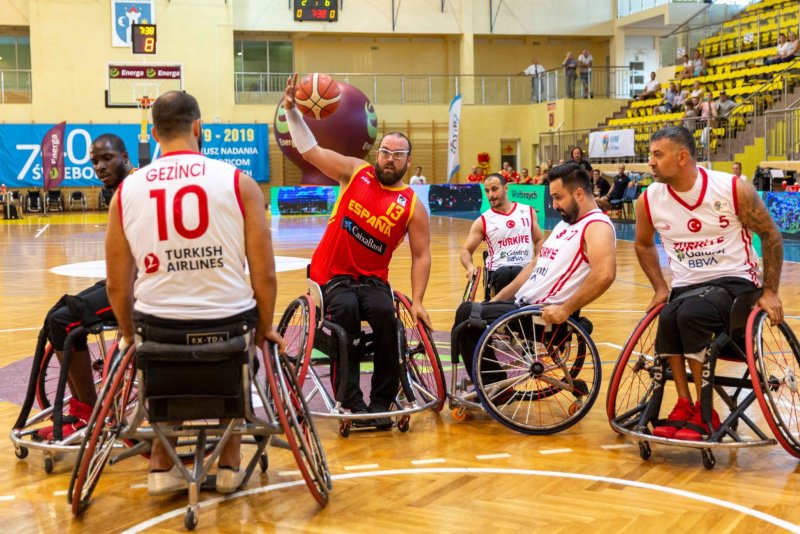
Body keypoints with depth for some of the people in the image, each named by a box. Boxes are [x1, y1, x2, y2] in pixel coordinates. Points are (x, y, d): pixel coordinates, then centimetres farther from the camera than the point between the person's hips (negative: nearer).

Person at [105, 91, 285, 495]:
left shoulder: (126, 191, -1)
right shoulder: (238, 182, -7)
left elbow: (117, 285, 4)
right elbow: (264, 274, -7)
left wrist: (129, 335, 20)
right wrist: (265, 330, 9)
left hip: (158, 327, 2)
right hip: (228, 321, -1)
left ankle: (161, 464, 28)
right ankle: (230, 463, 30)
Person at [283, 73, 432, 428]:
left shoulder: (412, 205, -1)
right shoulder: (355, 173, 3)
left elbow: (421, 256, -2)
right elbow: (310, 150, 1)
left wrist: (417, 302, -12)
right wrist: (292, 111, -12)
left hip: (372, 279, 0)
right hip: (332, 275, 0)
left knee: (384, 312, -30)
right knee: (346, 310, -31)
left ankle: (381, 401, -17)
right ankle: (352, 402, -27)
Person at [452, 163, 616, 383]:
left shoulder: (597, 226, -13)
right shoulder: (565, 224, 19)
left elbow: (605, 275, -30)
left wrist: (565, 310, -29)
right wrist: (498, 298, 17)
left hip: (545, 315, -10)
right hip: (523, 303, 10)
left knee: (467, 315, -14)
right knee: (466, 311, 11)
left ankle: (496, 387, 2)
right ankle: (492, 386, 16)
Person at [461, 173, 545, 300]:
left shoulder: (528, 212, 14)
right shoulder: (483, 221, 9)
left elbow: (539, 240, 21)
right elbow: (466, 250, 9)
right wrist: (470, 266, -15)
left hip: (526, 268, 1)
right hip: (498, 270, 0)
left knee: (518, 272, -36)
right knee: (503, 273, -36)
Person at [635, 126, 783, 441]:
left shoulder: (734, 189, -10)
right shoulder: (650, 199, 0)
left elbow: (770, 235, 0)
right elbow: (643, 244, 19)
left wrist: (770, 291, -3)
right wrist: (660, 288, 8)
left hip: (735, 282, -3)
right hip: (686, 287, 3)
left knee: (691, 312, -34)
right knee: (668, 320, -32)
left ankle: (704, 412, -23)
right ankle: (684, 405, -19)